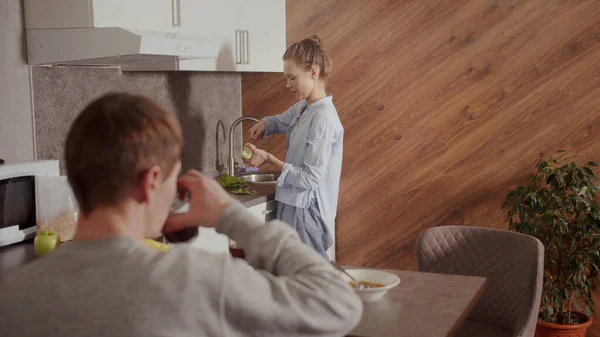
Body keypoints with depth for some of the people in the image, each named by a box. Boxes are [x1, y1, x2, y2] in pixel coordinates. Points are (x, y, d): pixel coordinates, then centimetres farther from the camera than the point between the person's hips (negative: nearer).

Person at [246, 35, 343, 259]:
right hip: (293, 205, 9)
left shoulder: (323, 117, -20)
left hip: (307, 211, -9)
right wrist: (264, 124, 7)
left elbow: (311, 178, -22)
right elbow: (281, 121, 30)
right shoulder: (302, 108, 7)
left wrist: (269, 159, -18)